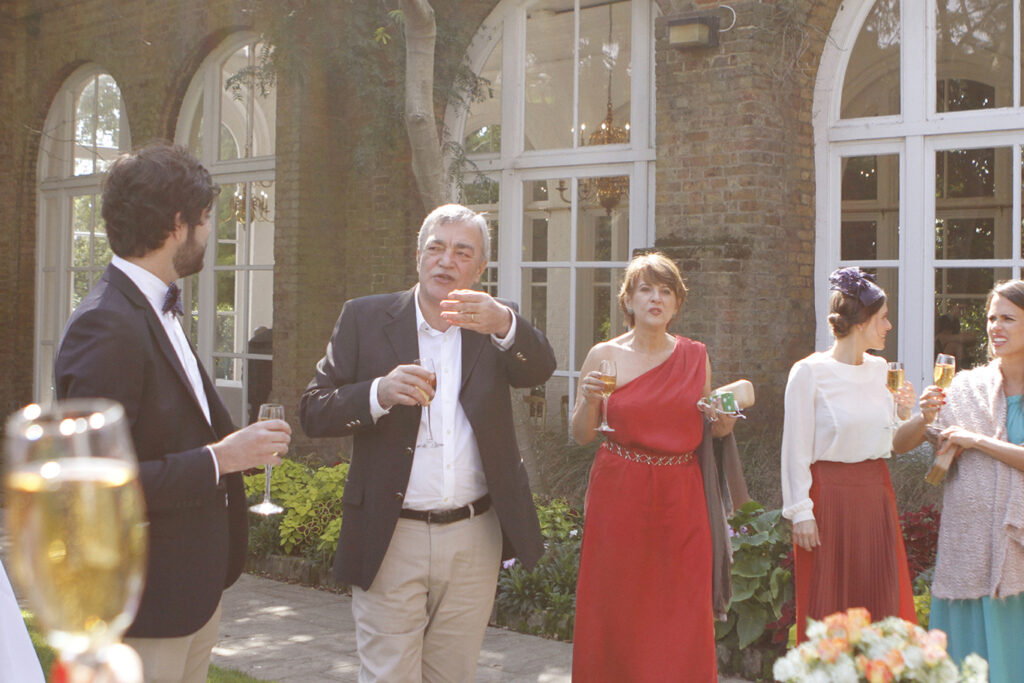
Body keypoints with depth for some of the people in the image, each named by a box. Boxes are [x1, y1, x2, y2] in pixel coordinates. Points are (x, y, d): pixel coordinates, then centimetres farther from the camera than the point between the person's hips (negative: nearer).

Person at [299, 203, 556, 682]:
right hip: (391, 540, -2)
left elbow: (540, 369, -15)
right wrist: (379, 394, -23)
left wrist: (503, 324, -36)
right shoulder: (365, 318, 2)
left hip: (474, 540, 2)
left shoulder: (497, 326, 5)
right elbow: (313, 411, -3)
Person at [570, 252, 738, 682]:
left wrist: (722, 423, -4)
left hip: (681, 497, 2)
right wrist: (589, 400, -17)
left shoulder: (695, 356, 7)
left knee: (682, 609, 4)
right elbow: (581, 435, 1)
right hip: (620, 494, -2)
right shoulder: (604, 356, 0)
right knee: (618, 610, 3)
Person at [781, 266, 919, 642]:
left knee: (881, 600, 8)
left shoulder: (879, 368, 10)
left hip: (876, 494, 6)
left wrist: (906, 414, 0)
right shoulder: (809, 372, -9)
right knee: (829, 607, 1)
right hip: (830, 496, -6)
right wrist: (801, 512, -13)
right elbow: (795, 449, -9)